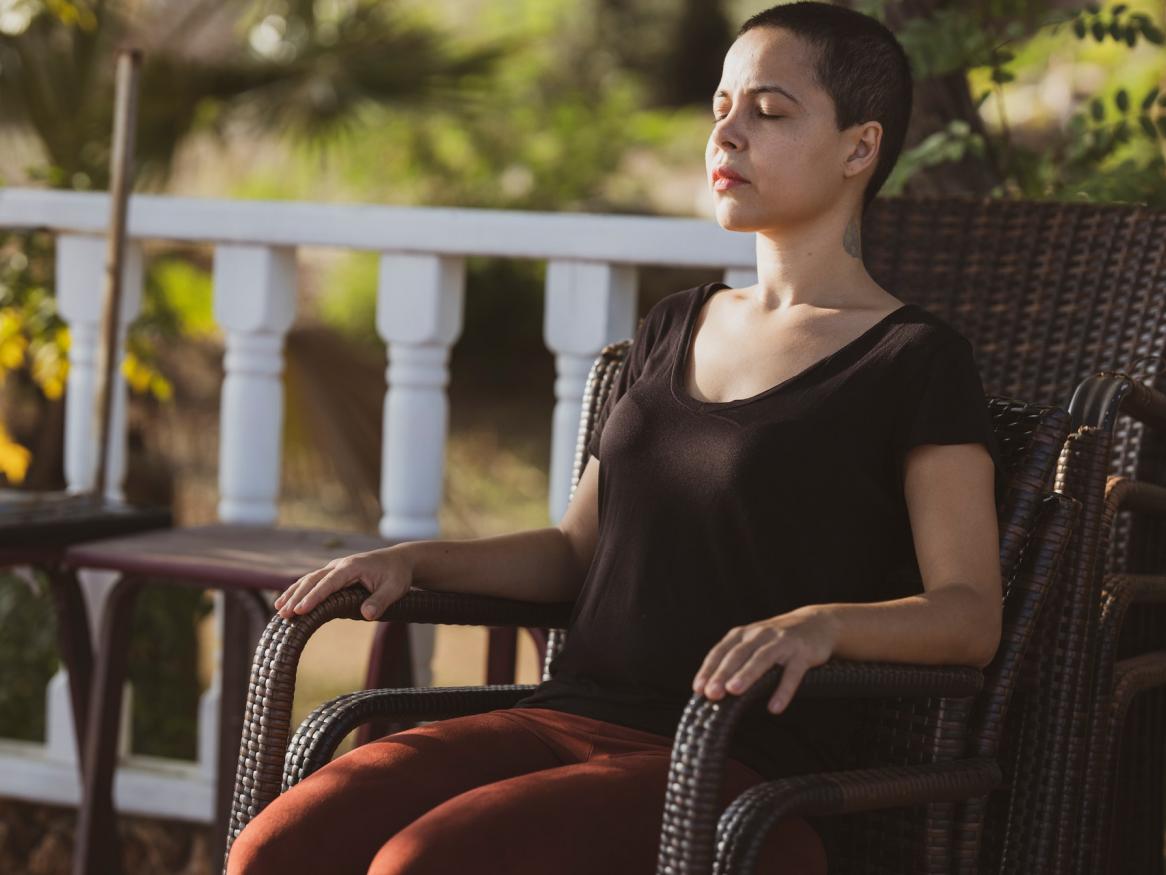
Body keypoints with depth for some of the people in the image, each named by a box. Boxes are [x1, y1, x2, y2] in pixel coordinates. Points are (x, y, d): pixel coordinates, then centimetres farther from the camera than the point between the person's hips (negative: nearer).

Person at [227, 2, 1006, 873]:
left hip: (741, 772, -6)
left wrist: (820, 623, -30)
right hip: (571, 718, 6)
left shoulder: (915, 361, -1)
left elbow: (970, 615, -9)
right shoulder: (672, 331, 21)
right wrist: (415, 560, 7)